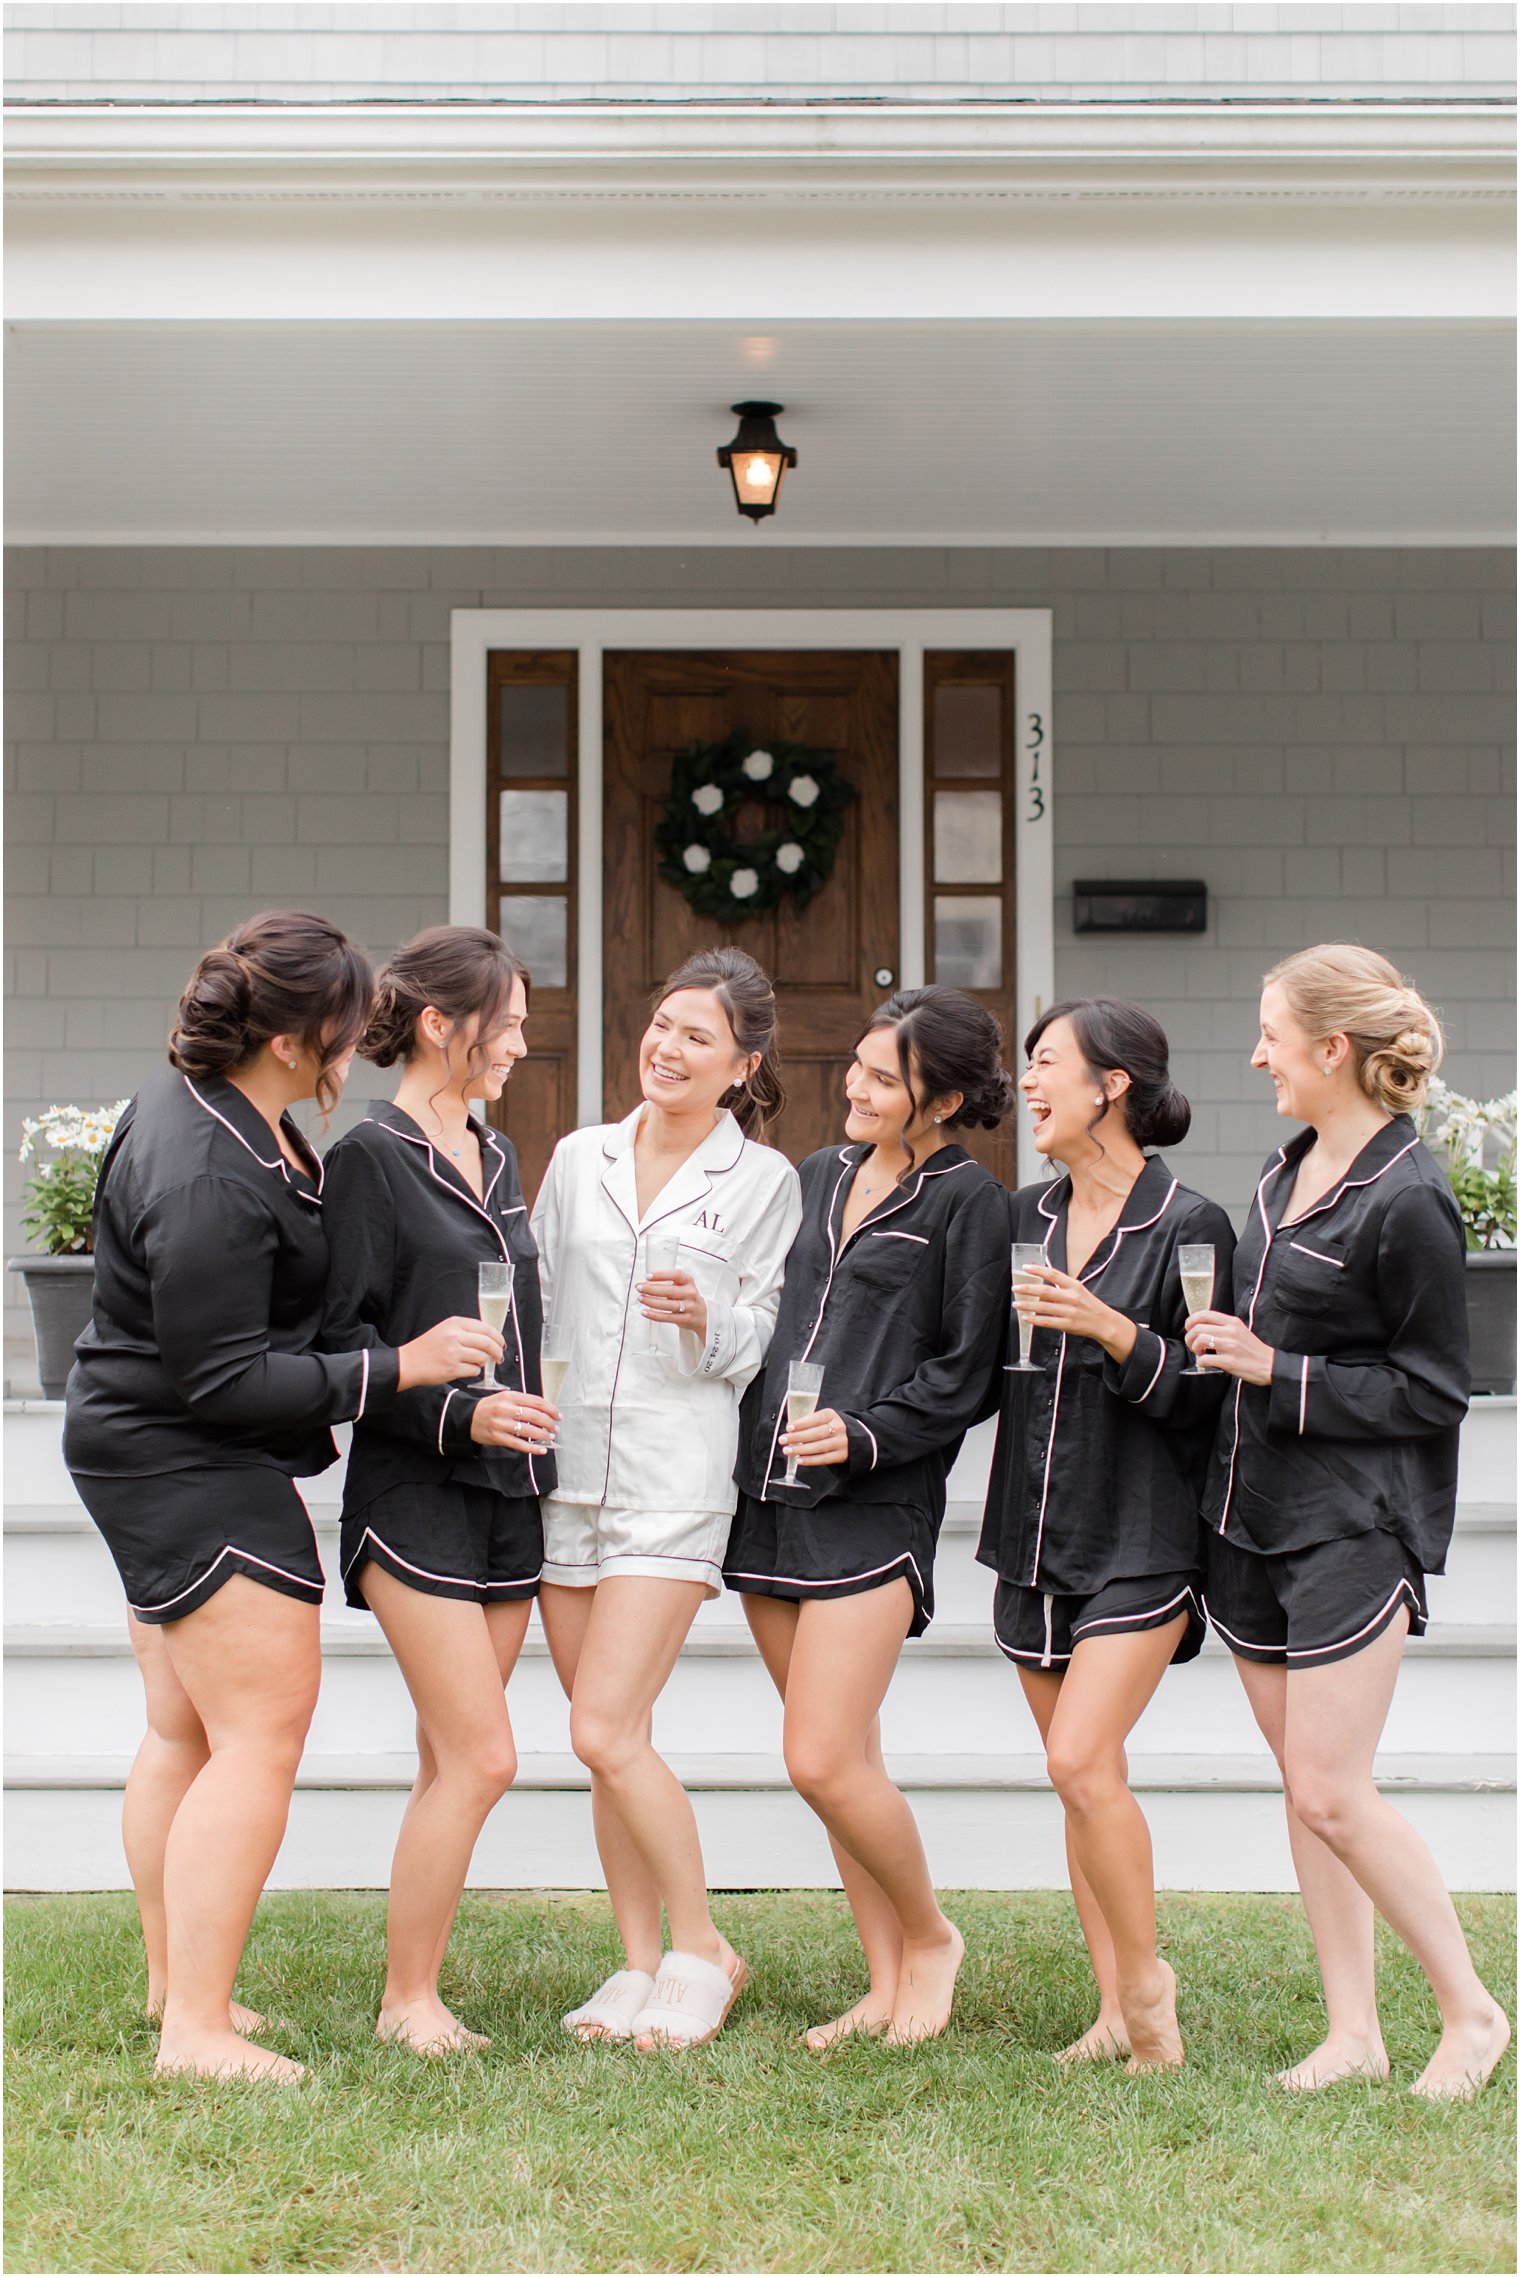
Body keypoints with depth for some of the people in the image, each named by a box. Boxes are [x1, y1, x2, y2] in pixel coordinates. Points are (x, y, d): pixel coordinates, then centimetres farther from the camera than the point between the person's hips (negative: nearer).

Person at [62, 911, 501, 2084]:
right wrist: (400, 1367, -22)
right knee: (263, 1735, -8)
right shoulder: (208, 1179, -28)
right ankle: (198, 2030, -5)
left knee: (186, 1731, 17)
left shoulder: (207, 1101, 4)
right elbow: (225, 1379, -24)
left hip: (155, 1456, 11)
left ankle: (174, 1980, 29)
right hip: (192, 1468, -11)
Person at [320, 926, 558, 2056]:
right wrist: (455, 1410, -20)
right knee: (482, 1756, -9)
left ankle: (420, 1983, 16)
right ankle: (408, 2002, 4)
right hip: (415, 1496, -7)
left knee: (453, 1763, 8)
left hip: (506, 1496, 7)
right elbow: (340, 1338, -12)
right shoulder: (370, 1159, -8)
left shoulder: (496, 1156, 15)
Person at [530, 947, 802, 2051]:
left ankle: (703, 1950, 6)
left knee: (606, 1731, -12)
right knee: (612, 1743, 7)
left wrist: (710, 1319, -17)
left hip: (675, 1481, -4)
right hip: (567, 1469, 4)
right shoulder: (579, 1158, 11)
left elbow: (765, 1343, 2)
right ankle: (642, 1966, 18)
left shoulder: (764, 1180, 1)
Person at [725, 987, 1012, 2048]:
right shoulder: (819, 1176, 15)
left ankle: (930, 1934, 13)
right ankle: (889, 1985, 20)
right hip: (769, 1496, 7)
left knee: (822, 1760, -12)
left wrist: (867, 1433, -17)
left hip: (875, 1505, -6)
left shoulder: (969, 1201, -4)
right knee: (846, 1760, 10)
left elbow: (966, 1376, -6)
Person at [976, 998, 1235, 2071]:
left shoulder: (1188, 1226, -9)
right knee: (1081, 1778, 8)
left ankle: (1147, 1978, 3)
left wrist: (1116, 1334, -22)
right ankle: (1117, 2013, 16)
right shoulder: (1026, 1217, 10)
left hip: (1141, 1540, -6)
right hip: (1037, 1534, 6)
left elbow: (1208, 1394, -11)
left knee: (1083, 1760, -16)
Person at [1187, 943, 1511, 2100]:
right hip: (1255, 1510, 8)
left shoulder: (1407, 1200, -16)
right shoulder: (1290, 1169, 10)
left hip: (1355, 1526, -8)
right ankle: (1353, 2030, 18)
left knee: (1330, 1792, -8)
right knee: (1303, 1782, 10)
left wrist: (1275, 1371, -17)